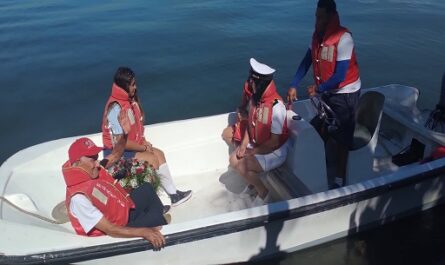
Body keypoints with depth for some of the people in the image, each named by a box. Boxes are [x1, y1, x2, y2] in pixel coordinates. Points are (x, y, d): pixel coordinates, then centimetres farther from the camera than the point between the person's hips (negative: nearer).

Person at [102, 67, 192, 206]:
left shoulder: (129, 100, 2)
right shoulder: (116, 108, -26)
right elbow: (120, 141, -27)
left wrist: (143, 142, -3)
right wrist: (143, 148, -15)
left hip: (130, 146, 8)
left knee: (159, 154, -1)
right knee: (152, 159, -15)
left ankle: (173, 193, 3)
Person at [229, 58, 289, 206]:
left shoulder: (276, 107, -30)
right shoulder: (255, 98, -6)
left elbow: (274, 142, -24)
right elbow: (251, 124, 8)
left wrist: (253, 152, -17)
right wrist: (244, 145, -5)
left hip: (274, 152, -8)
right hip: (256, 145, 8)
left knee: (242, 167, -20)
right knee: (233, 160, 0)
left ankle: (263, 193, 4)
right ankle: (253, 184, 24)